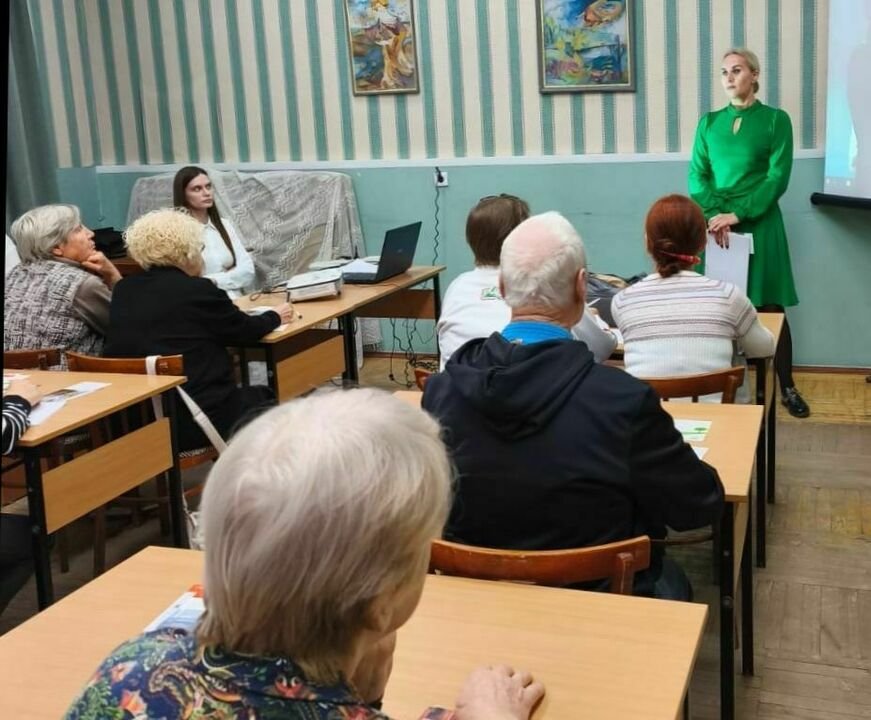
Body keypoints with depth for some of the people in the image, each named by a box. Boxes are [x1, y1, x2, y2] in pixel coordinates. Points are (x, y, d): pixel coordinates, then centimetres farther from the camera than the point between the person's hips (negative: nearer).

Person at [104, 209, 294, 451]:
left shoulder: (123, 290, 6)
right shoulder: (198, 290, -13)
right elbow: (245, 330, 2)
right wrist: (275, 317, 23)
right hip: (195, 420, -7)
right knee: (266, 398, 20)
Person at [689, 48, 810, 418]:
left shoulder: (776, 120, 1)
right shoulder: (709, 122, 10)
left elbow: (778, 178, -7)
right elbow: (696, 175, 2)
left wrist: (737, 214, -16)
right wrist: (714, 215, -15)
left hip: (759, 224, -2)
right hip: (716, 224, 3)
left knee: (770, 307, 1)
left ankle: (787, 387, 10)